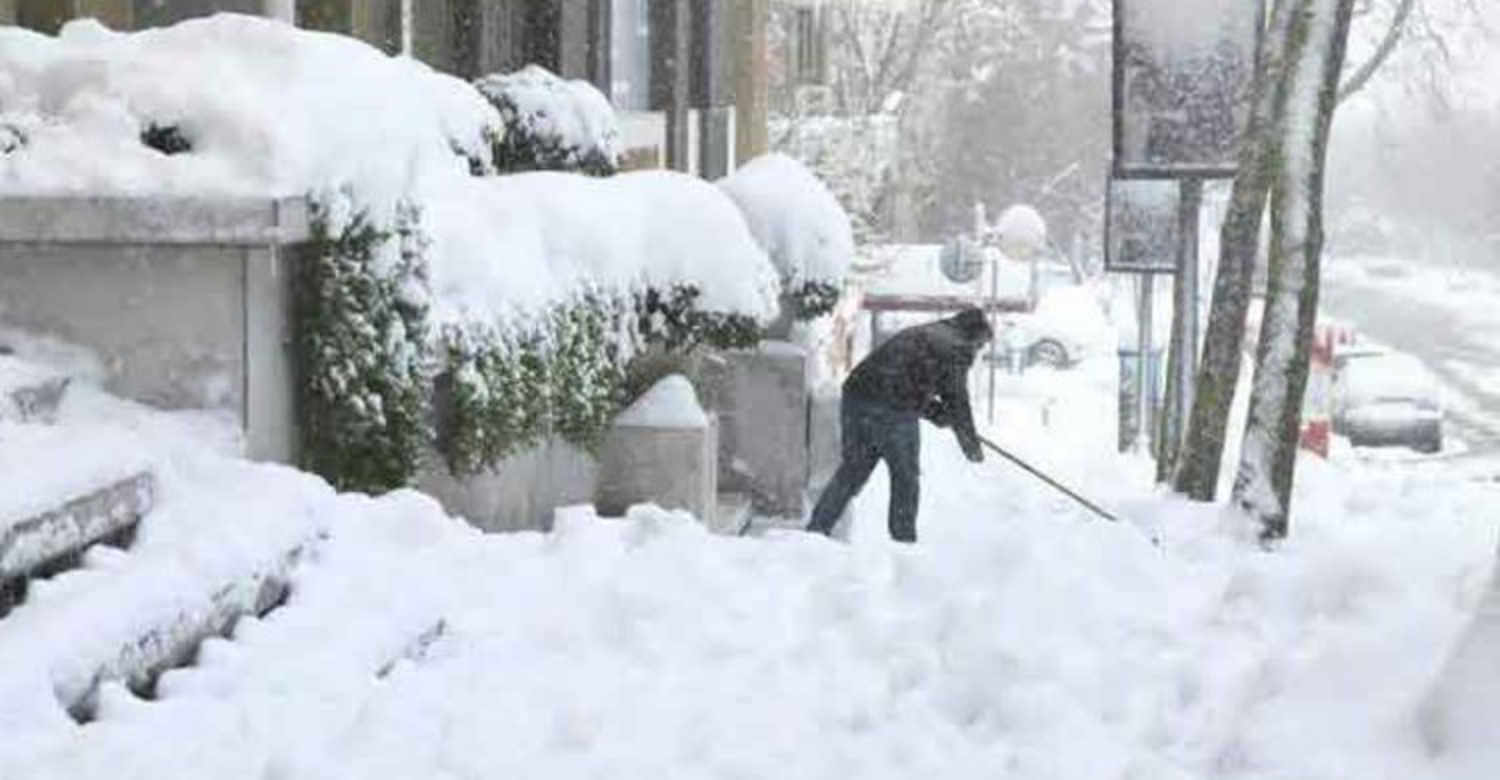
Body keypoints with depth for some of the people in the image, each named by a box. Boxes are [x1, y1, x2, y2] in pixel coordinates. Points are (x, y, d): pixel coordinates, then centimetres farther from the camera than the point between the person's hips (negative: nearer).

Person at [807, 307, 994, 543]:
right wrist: (972, 447, 12)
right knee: (905, 479, 9)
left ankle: (815, 530, 16)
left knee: (852, 470, 17)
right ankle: (903, 542, 14)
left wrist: (941, 414, 32)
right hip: (895, 411, -7)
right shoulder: (958, 348, 3)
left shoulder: (918, 334, 28)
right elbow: (957, 399, 2)